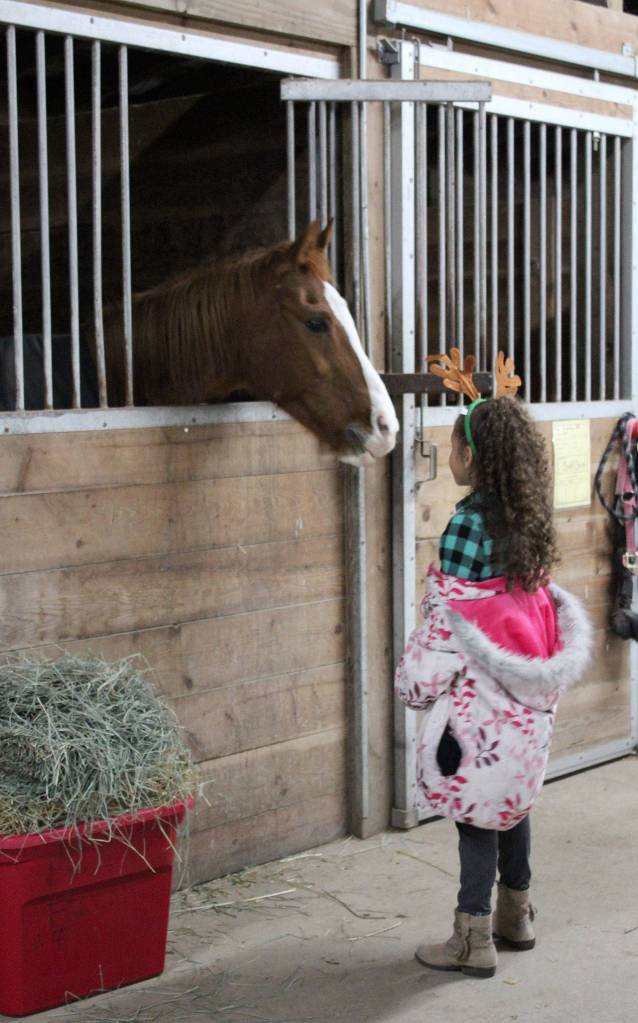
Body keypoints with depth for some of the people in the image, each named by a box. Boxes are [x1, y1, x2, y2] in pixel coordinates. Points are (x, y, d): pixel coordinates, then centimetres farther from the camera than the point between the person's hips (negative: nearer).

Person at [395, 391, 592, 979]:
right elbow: (535, 598, 11)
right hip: (524, 696, 8)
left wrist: (418, 684, -7)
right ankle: (516, 915, 30)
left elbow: (448, 619, -17)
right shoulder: (529, 519, 4)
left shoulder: (469, 523, -18)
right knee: (511, 800, 18)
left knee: (476, 809, -1)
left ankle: (474, 941, 6)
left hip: (480, 695, -8)